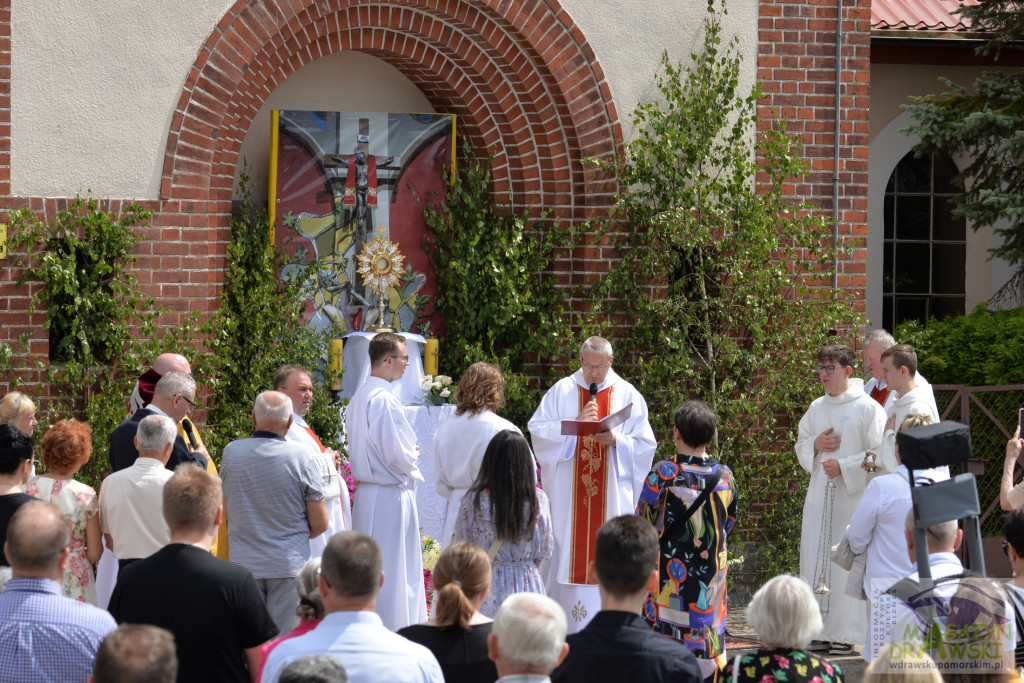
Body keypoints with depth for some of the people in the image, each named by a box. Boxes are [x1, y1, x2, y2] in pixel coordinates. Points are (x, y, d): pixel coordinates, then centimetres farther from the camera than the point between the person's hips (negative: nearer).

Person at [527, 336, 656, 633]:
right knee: (566, 550, -2)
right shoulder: (561, 391, 6)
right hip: (568, 494, 0)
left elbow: (645, 444, 4)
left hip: (613, 494, 0)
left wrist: (617, 440, -15)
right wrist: (576, 423, -12)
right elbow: (538, 430, 0)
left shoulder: (628, 396, 5)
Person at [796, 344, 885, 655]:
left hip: (853, 498, -6)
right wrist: (815, 444, 0)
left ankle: (845, 634, 2)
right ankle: (818, 632, 10)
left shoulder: (868, 408, -6)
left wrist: (844, 466, -17)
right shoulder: (816, 408, 13)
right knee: (814, 561, 4)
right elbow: (800, 446, 22)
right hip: (819, 496, 6)